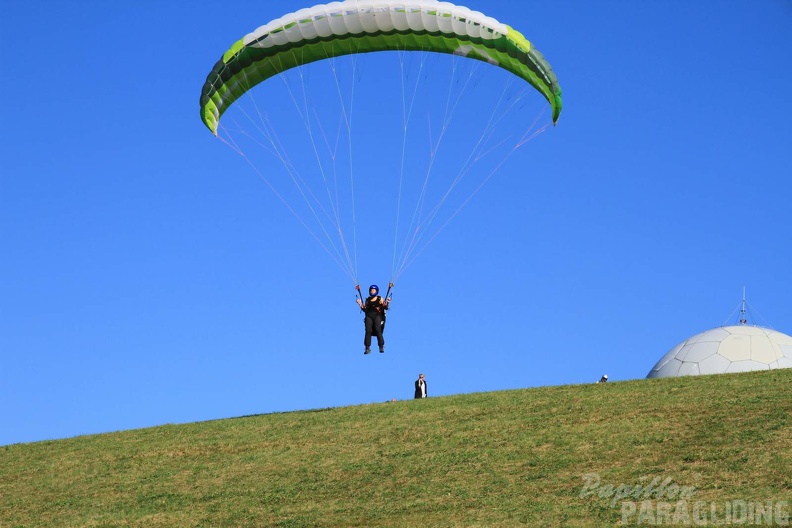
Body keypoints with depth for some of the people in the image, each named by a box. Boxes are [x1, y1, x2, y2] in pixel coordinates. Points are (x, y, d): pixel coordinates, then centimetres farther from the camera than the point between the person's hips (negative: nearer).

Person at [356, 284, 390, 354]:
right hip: (369, 316, 3)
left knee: (378, 330, -21)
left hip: (378, 315, -2)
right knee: (368, 330, -14)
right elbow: (365, 309, 17)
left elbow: (385, 307, 6)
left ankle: (381, 347, -17)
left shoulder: (380, 299, 11)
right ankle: (367, 348, -13)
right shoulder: (368, 300, 19)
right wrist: (360, 304, 6)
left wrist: (387, 302, -12)